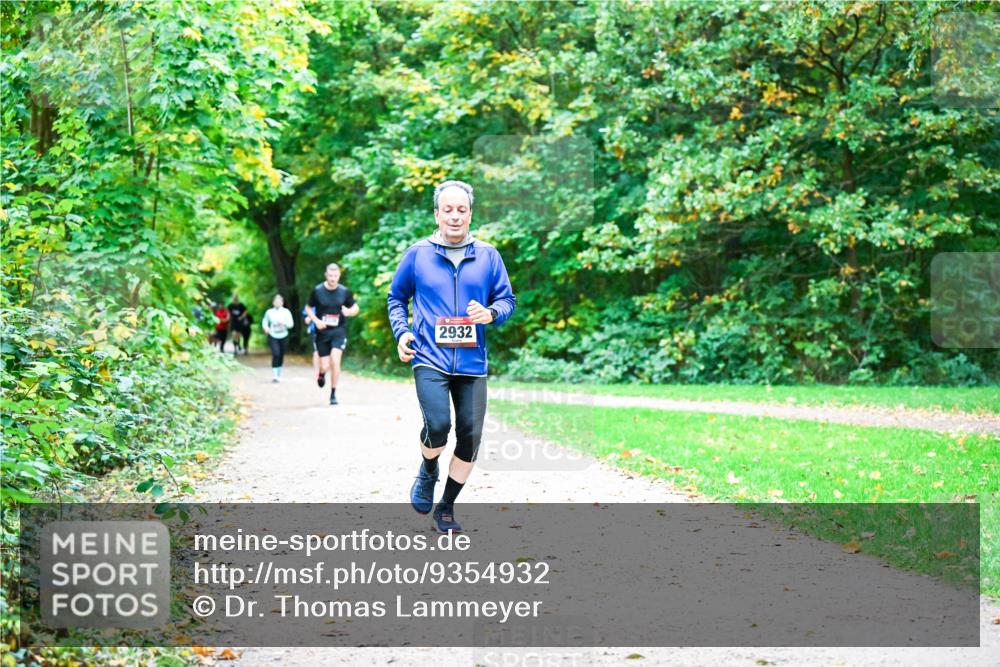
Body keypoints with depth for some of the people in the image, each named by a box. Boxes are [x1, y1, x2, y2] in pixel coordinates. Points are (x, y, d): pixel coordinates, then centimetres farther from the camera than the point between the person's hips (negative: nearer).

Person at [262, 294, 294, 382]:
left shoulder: (286, 312, -2)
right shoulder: (269, 312, 0)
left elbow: (291, 324, -3)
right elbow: (265, 321, 14)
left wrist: (284, 323, -23)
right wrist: (265, 327, -6)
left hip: (283, 337, 2)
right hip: (273, 337, -2)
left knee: (281, 356, 9)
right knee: (276, 354, -18)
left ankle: (279, 375, 27)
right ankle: (274, 375, -17)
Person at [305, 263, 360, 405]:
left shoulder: (344, 292, -1)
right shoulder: (317, 291, -3)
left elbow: (356, 308, 9)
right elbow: (308, 308, 8)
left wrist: (350, 311, -14)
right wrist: (316, 320, -9)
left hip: (339, 331, 0)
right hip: (322, 332, 0)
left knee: (335, 361, -18)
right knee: (325, 366, -1)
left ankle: (333, 394, -4)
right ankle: (321, 374, 40)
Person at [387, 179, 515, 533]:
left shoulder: (488, 256, 7)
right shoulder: (418, 254, 4)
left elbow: (507, 298, 13)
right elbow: (396, 297, 16)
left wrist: (491, 313, -9)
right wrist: (401, 331, 0)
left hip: (472, 362, 2)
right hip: (429, 359, -2)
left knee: (470, 437, 0)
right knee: (438, 425, -22)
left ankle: (446, 507, 20)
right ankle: (428, 472, 13)